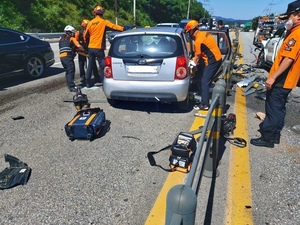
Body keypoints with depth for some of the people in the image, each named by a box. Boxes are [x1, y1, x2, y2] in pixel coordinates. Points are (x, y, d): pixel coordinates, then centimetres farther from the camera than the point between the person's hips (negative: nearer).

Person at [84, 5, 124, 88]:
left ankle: (88, 83, 17)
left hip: (90, 48, 5)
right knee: (102, 66, 0)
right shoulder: (104, 22, -4)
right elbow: (113, 26, -16)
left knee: (90, 66, 12)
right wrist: (123, 29, -22)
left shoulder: (90, 23, 9)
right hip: (99, 48, -5)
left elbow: (86, 35, 15)